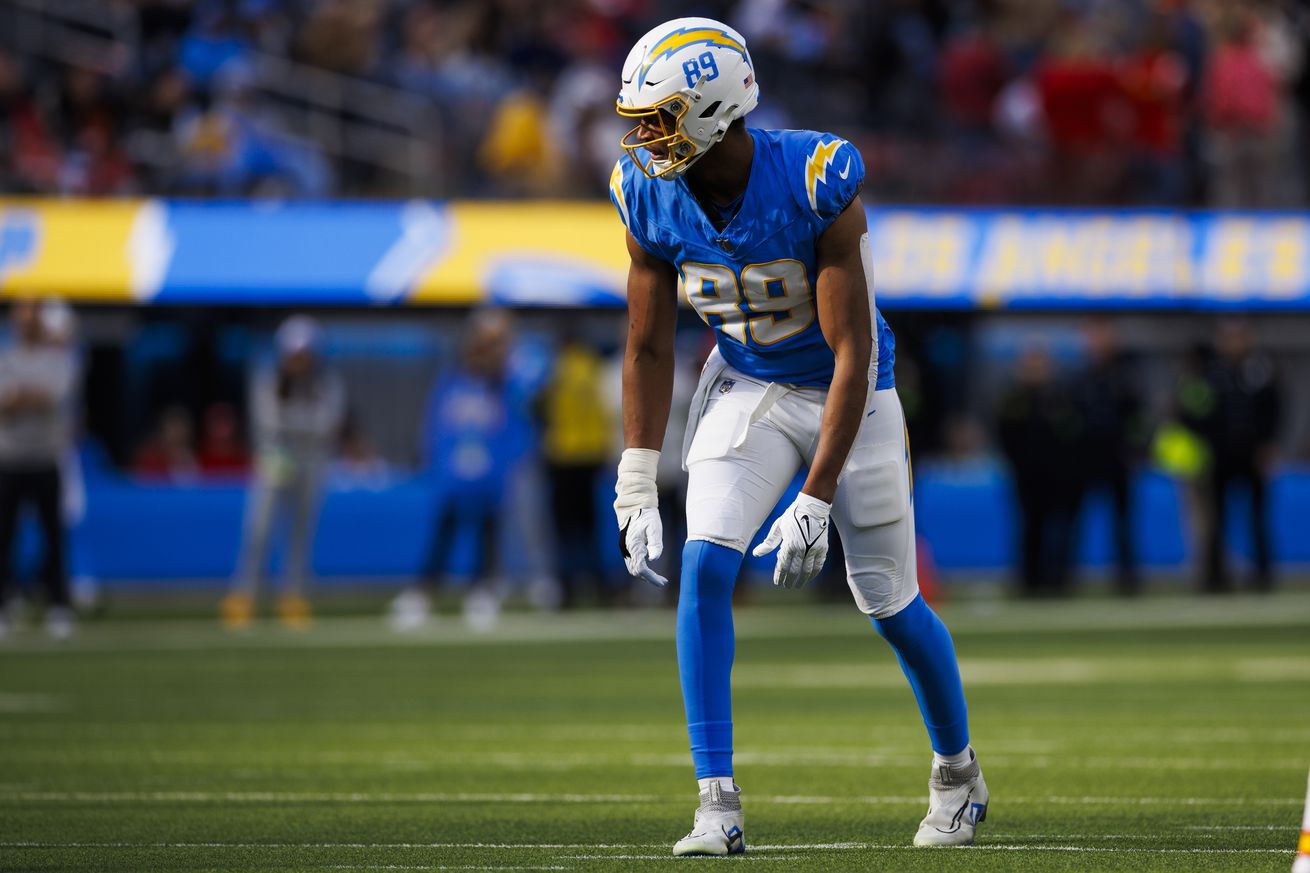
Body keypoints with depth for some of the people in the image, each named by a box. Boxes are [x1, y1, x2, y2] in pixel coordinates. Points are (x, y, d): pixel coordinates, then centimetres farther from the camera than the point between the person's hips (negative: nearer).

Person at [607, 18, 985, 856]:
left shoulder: (816, 183, -31)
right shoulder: (652, 197, -15)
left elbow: (853, 352, -28)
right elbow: (649, 347, -3)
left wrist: (816, 499, -30)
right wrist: (637, 488, -8)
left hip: (846, 392, -3)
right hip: (747, 387, 3)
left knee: (889, 603, 4)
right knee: (704, 565, -18)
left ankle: (958, 771, 32)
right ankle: (719, 805, -14)